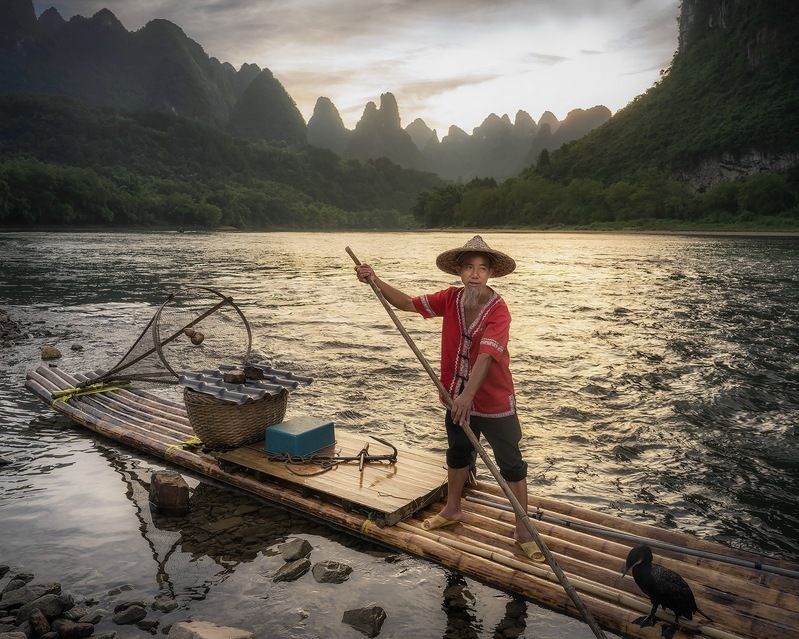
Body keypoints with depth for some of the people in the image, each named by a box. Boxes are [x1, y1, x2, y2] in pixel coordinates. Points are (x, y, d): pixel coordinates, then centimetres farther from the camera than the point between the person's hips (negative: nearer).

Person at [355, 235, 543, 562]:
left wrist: (469, 394, -45)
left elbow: (486, 355, -34)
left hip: (495, 402, -5)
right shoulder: (450, 299, -6)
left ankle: (523, 531, 21)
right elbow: (408, 303, 1)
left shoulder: (498, 310, -22)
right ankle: (452, 510, 47)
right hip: (458, 397, 6)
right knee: (457, 454, 25)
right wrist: (375, 281, -11)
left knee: (512, 466, 6)